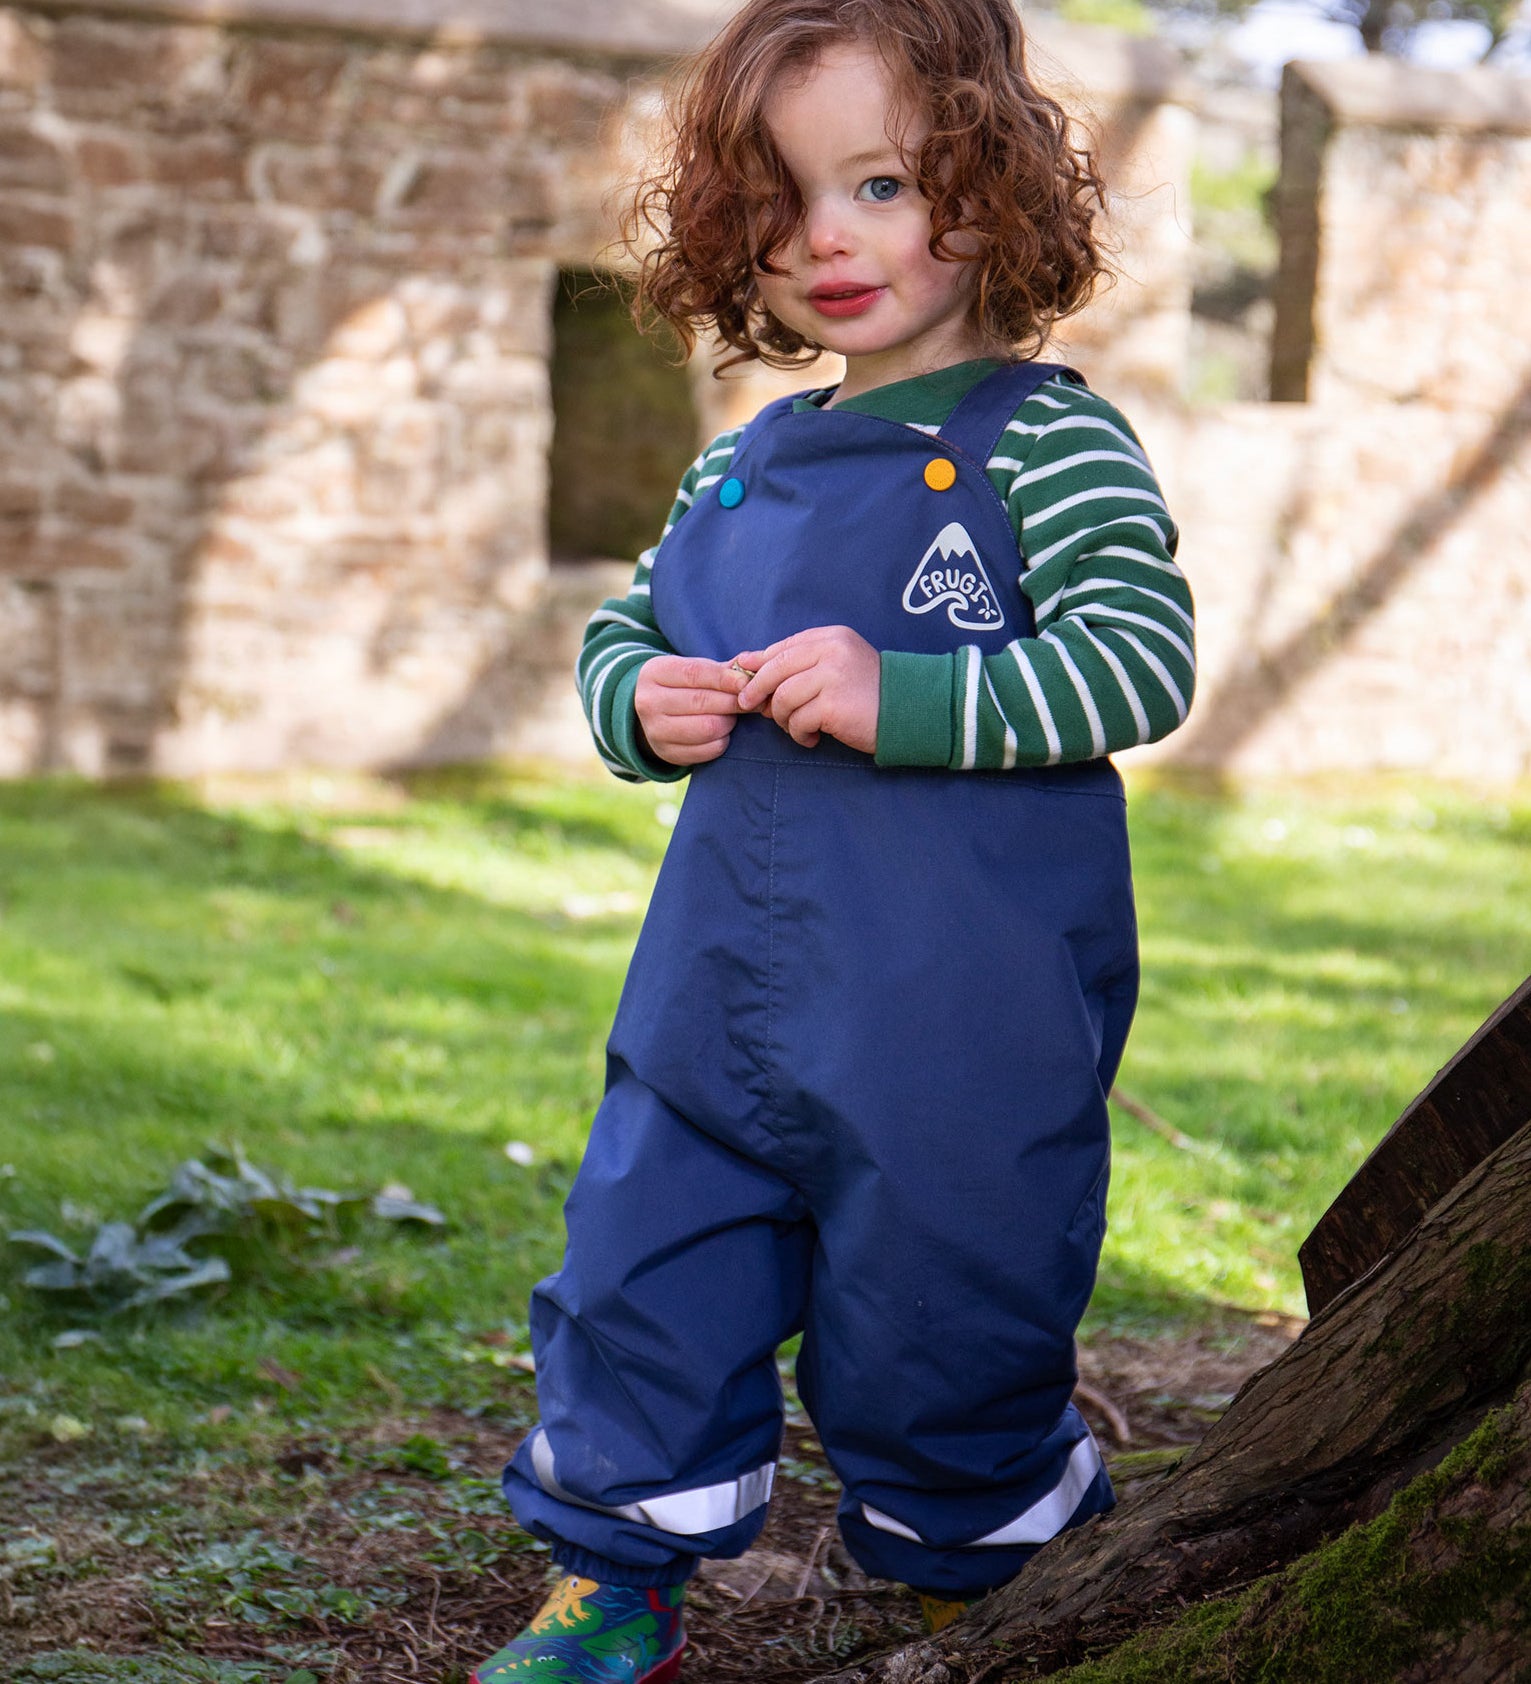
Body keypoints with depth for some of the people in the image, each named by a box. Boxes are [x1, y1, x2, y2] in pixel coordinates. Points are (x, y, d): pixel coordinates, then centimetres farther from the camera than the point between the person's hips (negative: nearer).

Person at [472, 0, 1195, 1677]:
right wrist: (640, 699, 0)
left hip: (959, 1016, -6)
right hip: (728, 981, 6)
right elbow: (623, 629, 24)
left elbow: (1144, 656, -16)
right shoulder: (741, 465, 14)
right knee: (644, 1268, 10)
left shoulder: (1047, 439, -6)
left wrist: (898, 697, -23)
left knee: (936, 1310, 5)